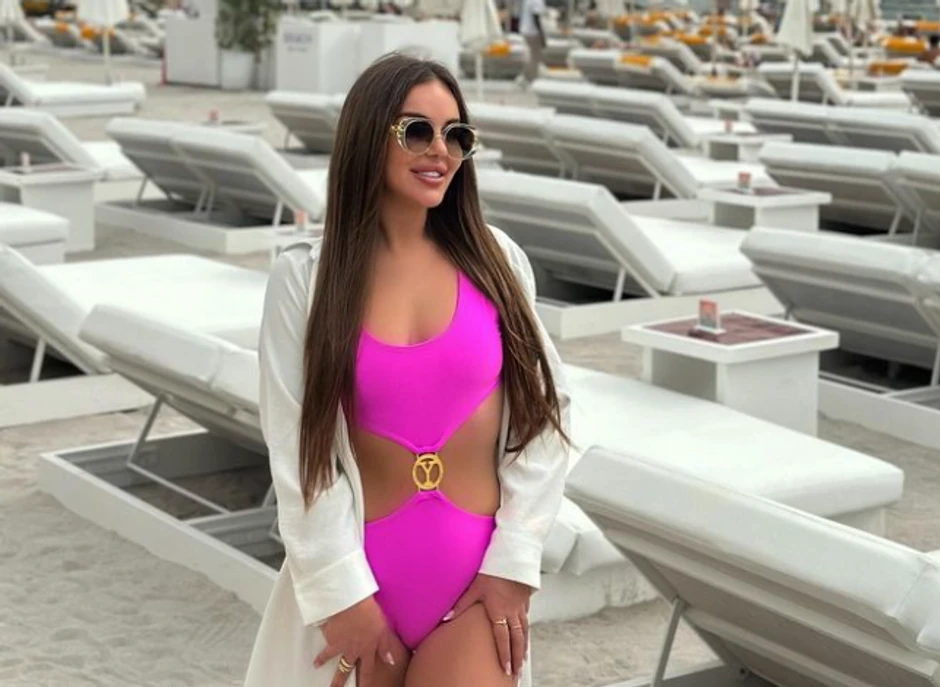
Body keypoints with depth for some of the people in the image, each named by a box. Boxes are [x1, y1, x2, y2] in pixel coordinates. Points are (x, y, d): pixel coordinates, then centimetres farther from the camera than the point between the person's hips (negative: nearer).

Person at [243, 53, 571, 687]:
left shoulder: (495, 261, 0)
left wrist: (514, 560, -3)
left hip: (474, 573, 1)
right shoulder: (305, 276, -5)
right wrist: (343, 593, -8)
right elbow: (298, 449, -6)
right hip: (357, 573, 0)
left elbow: (545, 410, 2)